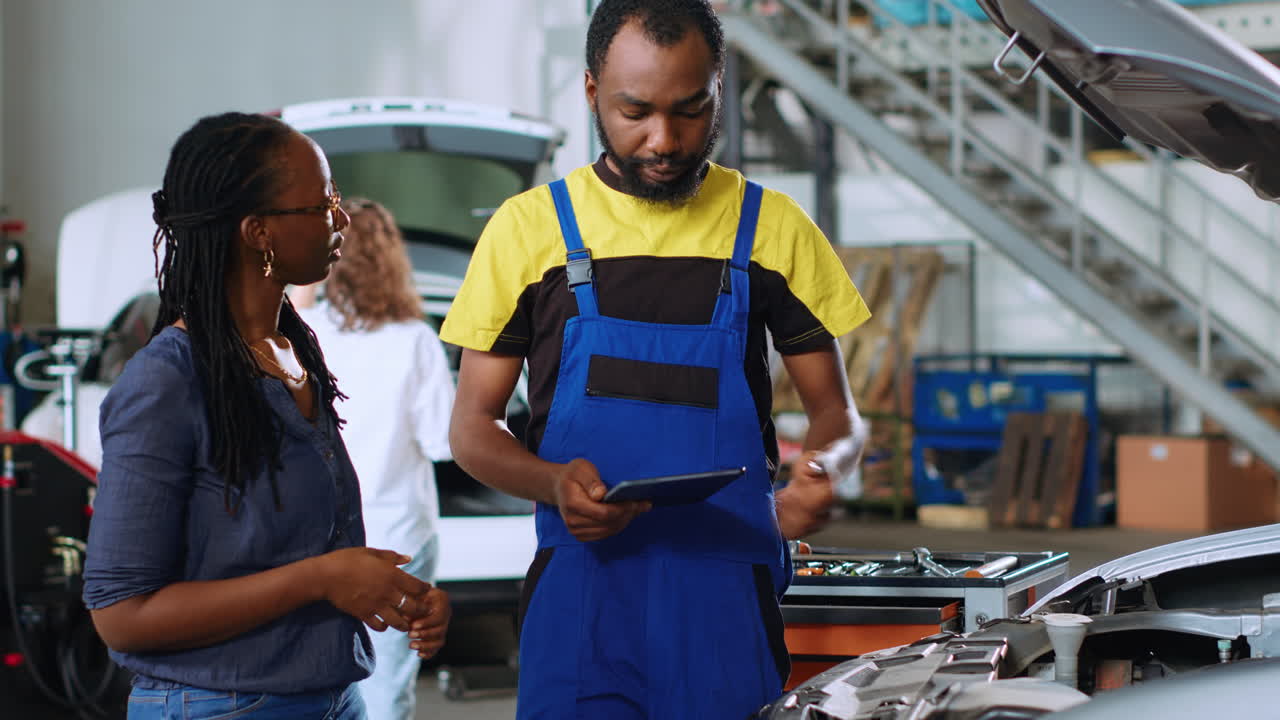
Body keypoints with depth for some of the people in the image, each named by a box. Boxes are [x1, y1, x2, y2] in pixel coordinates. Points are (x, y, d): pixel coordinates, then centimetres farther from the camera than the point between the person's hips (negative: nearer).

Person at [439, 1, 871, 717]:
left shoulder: (774, 228, 7)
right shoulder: (530, 227, 5)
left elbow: (836, 409, 12)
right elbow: (474, 427, 7)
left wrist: (820, 465, -12)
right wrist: (553, 483, -15)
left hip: (730, 599, 1)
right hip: (580, 584, -1)